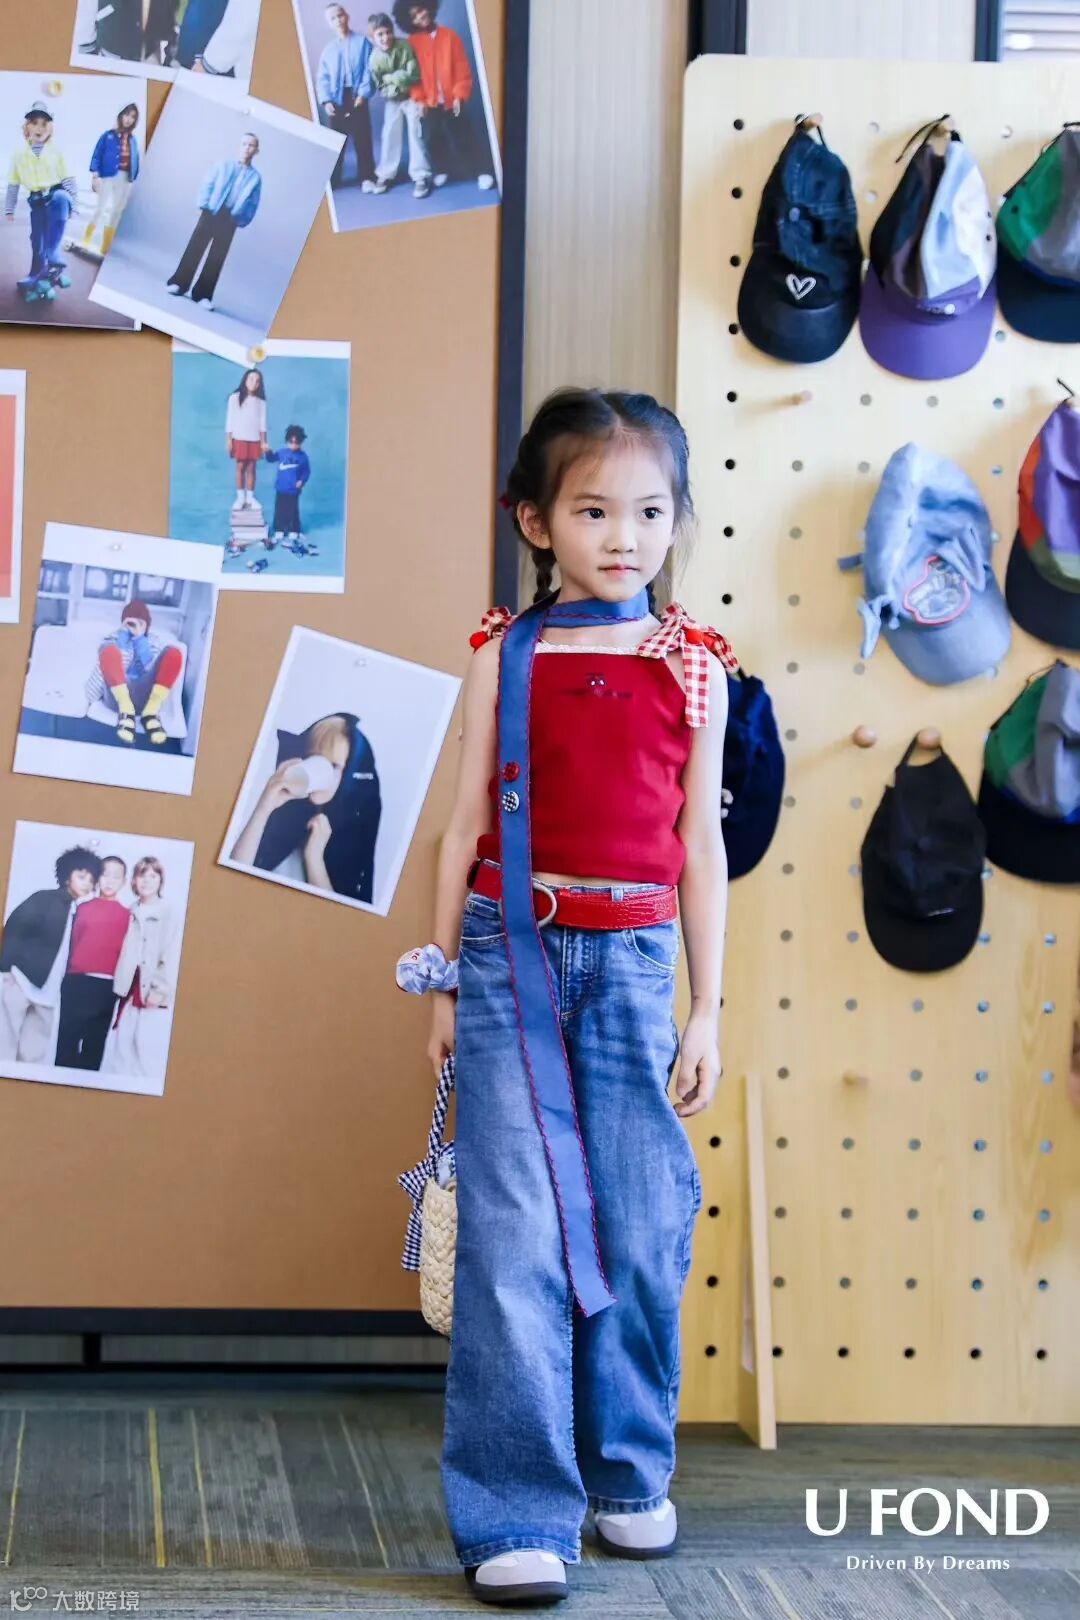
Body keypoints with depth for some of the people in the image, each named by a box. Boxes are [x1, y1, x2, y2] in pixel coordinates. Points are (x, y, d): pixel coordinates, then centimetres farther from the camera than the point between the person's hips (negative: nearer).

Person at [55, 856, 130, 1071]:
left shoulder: (126, 915, 7)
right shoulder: (83, 907, 10)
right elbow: (71, 942, 11)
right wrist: (66, 977, 7)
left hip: (106, 986, 0)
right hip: (76, 983, 0)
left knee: (94, 1045, 4)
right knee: (67, 1039, -3)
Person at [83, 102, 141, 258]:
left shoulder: (133, 140, 11)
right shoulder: (108, 136, 0)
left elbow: (135, 162, 14)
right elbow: (97, 155, -3)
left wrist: (134, 179, 9)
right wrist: (95, 175, -12)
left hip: (125, 180, 4)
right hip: (108, 177, -4)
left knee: (116, 214, 5)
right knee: (103, 209, -12)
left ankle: (105, 250, 9)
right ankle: (85, 243, -6)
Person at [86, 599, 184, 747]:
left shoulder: (155, 640, 24)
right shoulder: (114, 638, 20)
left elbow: (154, 668, 3)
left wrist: (139, 639, 2)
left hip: (146, 696, 1)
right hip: (118, 695, -1)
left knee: (173, 652, -19)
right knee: (108, 650, -27)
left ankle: (150, 713, -23)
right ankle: (126, 712, -28)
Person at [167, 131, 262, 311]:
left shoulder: (255, 177, 6)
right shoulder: (223, 164, 7)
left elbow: (253, 204, 4)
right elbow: (208, 184, 3)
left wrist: (241, 220, -6)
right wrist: (205, 203, -9)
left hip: (230, 219, 0)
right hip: (211, 212, 0)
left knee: (217, 258, 1)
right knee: (195, 248, -2)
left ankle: (203, 294, 4)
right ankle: (178, 283, 5)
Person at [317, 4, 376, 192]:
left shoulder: (362, 42, 3)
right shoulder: (328, 48, 12)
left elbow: (369, 70, -3)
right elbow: (322, 77, 7)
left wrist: (363, 93, -13)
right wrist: (326, 100, -6)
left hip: (356, 97, -3)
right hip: (335, 100, 3)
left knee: (362, 139, 0)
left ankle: (366, 177, 5)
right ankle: (331, 179, 9)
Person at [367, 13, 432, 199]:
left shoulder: (405, 46, -22)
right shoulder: (375, 58, -15)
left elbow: (414, 75, -23)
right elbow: (381, 88, -11)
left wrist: (389, 77, -20)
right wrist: (399, 81, -22)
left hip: (411, 97, -2)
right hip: (392, 100, 2)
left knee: (415, 134, -5)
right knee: (389, 135, 5)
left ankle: (421, 177, -2)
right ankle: (385, 175, 16)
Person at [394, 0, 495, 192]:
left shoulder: (449, 35, 0)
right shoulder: (413, 42, 2)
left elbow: (462, 68, -2)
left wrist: (460, 95, -9)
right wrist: (419, 98, -7)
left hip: (452, 99, -1)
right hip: (430, 102, 1)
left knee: (464, 138, 2)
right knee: (433, 139, 6)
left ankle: (482, 172, 9)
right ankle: (441, 171, 23)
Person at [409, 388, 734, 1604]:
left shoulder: (694, 664, 6)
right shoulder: (508, 655, 3)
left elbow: (699, 843, 8)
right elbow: (467, 824, 5)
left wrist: (706, 1010, 7)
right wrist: (446, 985, 4)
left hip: (633, 959, 2)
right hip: (514, 949, -2)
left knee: (643, 1229, 4)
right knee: (517, 1230, -5)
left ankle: (628, 1478, 23)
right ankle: (516, 1516, -1)